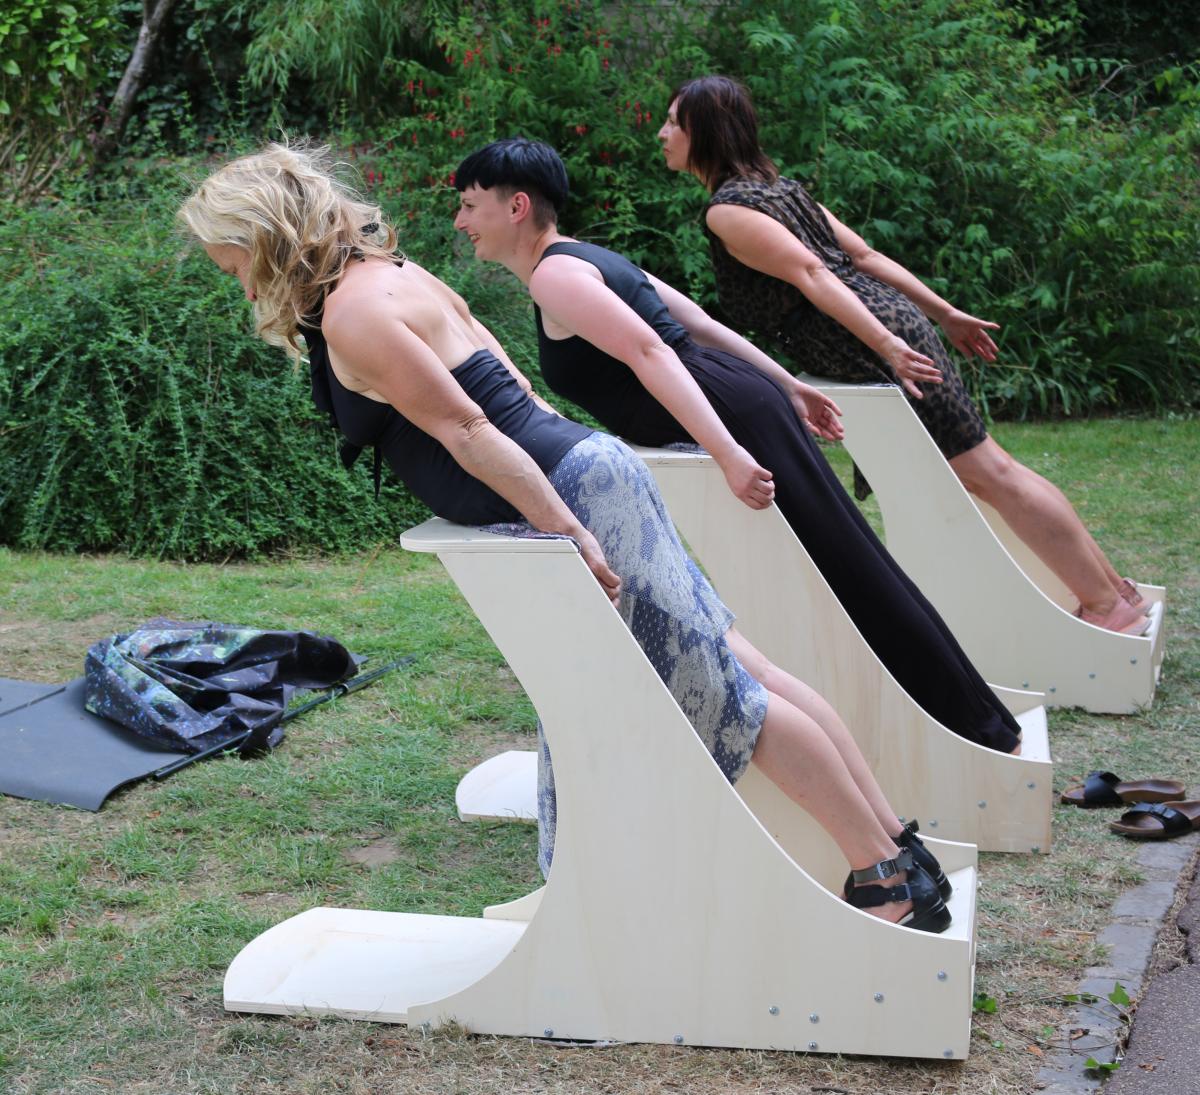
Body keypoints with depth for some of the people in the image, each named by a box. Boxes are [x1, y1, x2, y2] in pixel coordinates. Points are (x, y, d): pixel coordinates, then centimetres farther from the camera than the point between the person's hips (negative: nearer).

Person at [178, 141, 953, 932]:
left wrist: (565, 533, -22)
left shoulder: (354, 314, -15)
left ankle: (890, 875, 9)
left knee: (725, 694, -2)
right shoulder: (390, 274, 15)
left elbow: (463, 428, -20)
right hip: (580, 473, 10)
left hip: (568, 493, -10)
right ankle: (896, 845, 21)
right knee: (729, 668, 13)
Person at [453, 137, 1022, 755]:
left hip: (735, 418, -10)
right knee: (847, 568, 13)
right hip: (742, 404, 10)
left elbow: (646, 349, -24)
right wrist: (785, 385, 25)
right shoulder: (583, 260, 18)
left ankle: (982, 730, 7)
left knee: (850, 569, -3)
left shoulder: (554, 275, -11)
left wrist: (726, 453, -32)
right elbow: (699, 323, 20)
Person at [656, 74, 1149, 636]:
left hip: (884, 347, -9)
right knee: (988, 469, 13)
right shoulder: (774, 186, 18)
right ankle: (1111, 586, 20)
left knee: (990, 473, -3)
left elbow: (809, 272, -20)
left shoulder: (727, 210, -9)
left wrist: (887, 347, -28)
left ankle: (1110, 602, 4)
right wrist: (945, 313, 18)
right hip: (896, 322, 9)